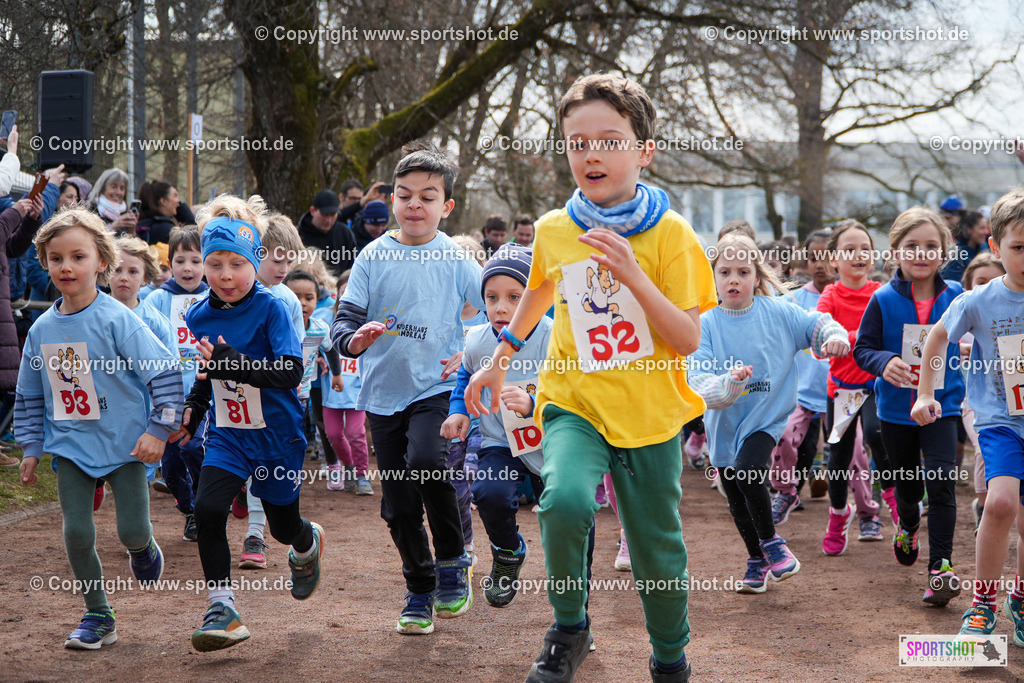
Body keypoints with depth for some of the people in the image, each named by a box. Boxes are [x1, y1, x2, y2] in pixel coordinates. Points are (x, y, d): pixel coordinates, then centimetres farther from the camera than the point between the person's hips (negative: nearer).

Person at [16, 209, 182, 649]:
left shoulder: (117, 320, -14)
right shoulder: (43, 328, 2)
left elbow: (166, 372, -14)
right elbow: (29, 394, 15)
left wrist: (158, 430, -18)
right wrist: (31, 448, 12)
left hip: (124, 444, -4)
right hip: (71, 447, 4)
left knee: (132, 530, -6)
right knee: (76, 533, -2)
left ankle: (143, 548, 33)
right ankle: (97, 617, 14)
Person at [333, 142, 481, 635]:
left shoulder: (456, 260, 0)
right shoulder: (373, 258, 2)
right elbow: (344, 318, -1)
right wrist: (354, 339, -23)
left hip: (436, 388, -2)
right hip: (384, 393, 3)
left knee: (426, 463, -28)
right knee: (398, 504, 6)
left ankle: (452, 560, -5)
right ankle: (420, 590, 24)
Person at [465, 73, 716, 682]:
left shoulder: (670, 232, -9)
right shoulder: (553, 231, 0)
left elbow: (689, 340, -15)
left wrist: (632, 274, -25)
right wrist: (501, 357, 28)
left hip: (651, 414, -1)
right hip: (576, 403, 1)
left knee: (658, 553, 8)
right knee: (565, 500, -28)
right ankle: (569, 630, -4)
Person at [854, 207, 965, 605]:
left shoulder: (955, 297, -4)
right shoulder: (883, 300, -8)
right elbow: (862, 348, -6)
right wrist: (883, 362, -25)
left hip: (941, 406, -1)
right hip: (896, 408, 1)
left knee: (941, 481, -16)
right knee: (907, 486, 16)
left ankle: (941, 567, -13)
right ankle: (907, 527, 50)